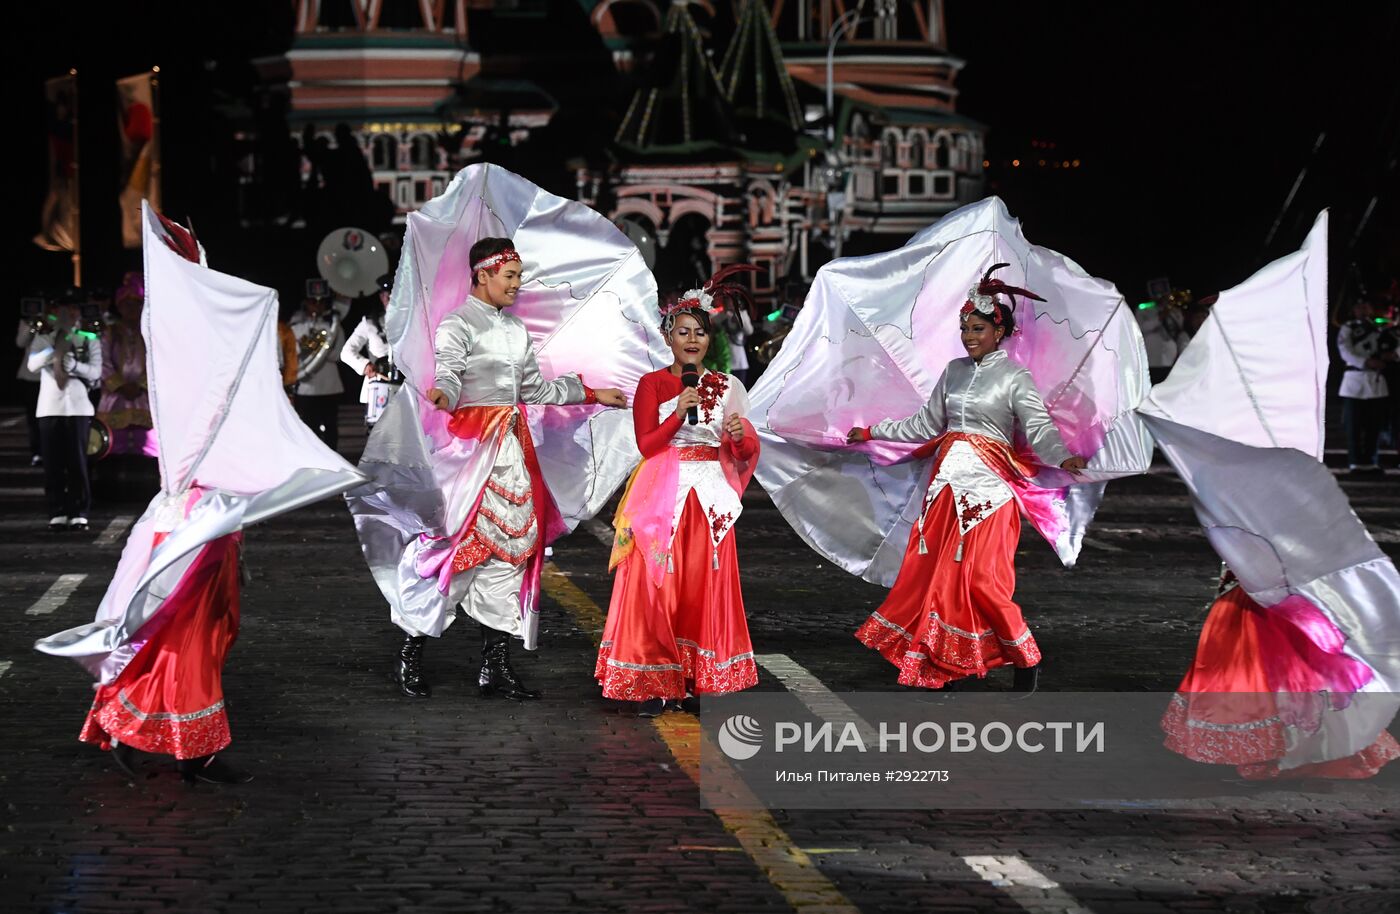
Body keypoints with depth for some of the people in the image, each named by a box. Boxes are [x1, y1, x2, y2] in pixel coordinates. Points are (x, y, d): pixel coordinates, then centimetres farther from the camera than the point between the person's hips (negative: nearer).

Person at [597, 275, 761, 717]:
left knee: (703, 587, 1)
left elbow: (747, 450, 8)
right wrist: (679, 412, -17)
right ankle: (651, 682, -1)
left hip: (709, 499, 3)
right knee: (656, 586, -6)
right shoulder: (652, 385, 2)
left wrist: (739, 435, -14)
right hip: (663, 498, -3)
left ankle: (689, 680, 8)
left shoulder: (725, 386, 10)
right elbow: (646, 444, -5)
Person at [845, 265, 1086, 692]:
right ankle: (936, 662, 8)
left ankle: (1026, 658, 3)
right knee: (933, 569, 1)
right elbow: (926, 424, 22)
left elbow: (1039, 428, -13)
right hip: (948, 481, 6)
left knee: (980, 574, -12)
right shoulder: (955, 371, 14)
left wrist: (1062, 458, -33)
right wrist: (872, 433, 23)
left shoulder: (1014, 377, -3)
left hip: (986, 484, -6)